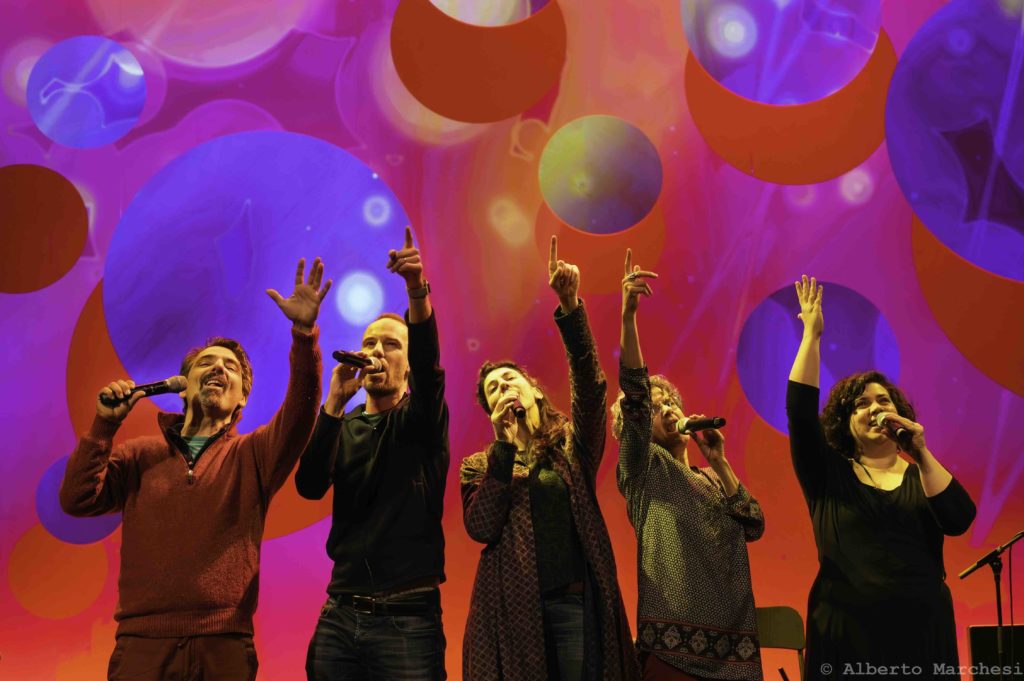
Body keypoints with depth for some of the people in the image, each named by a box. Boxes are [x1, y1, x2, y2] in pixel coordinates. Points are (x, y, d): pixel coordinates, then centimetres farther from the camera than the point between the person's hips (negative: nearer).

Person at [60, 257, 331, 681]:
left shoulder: (252, 455, 5)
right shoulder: (141, 454, 12)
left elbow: (299, 415, -13)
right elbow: (77, 500, 1)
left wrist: (304, 333, -26)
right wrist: (105, 425, -6)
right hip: (144, 643, 1)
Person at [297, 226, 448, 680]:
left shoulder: (422, 420, 2)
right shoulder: (342, 428, 10)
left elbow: (428, 363, -19)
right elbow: (310, 486, -7)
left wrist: (417, 289, -35)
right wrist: (335, 402, -14)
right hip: (340, 614, 3)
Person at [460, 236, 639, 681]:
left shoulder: (573, 447, 9)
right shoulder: (478, 465, 11)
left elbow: (590, 386, -9)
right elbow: (481, 529, -6)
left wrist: (570, 304, -20)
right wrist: (504, 447, -7)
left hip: (573, 601, 0)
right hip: (510, 606, 0)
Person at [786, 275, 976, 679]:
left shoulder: (923, 476, 11)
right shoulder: (828, 476, 4)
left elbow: (959, 522, -8)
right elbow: (800, 408, -8)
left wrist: (922, 455, -13)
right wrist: (812, 335, -9)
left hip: (921, 632, 2)